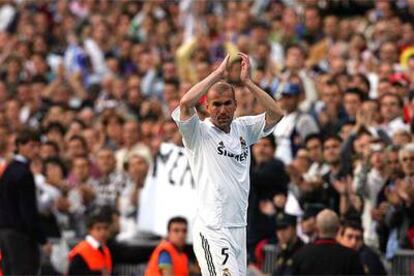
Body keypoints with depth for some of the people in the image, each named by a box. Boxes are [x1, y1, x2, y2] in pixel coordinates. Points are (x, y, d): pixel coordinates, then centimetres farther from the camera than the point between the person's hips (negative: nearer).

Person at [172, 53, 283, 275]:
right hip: (212, 230, -6)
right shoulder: (198, 132, -2)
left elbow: (275, 114, 2)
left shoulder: (243, 129, 14)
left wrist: (246, 81, -2)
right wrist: (218, 73, -12)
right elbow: (185, 103, -21)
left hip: (239, 229, 6)